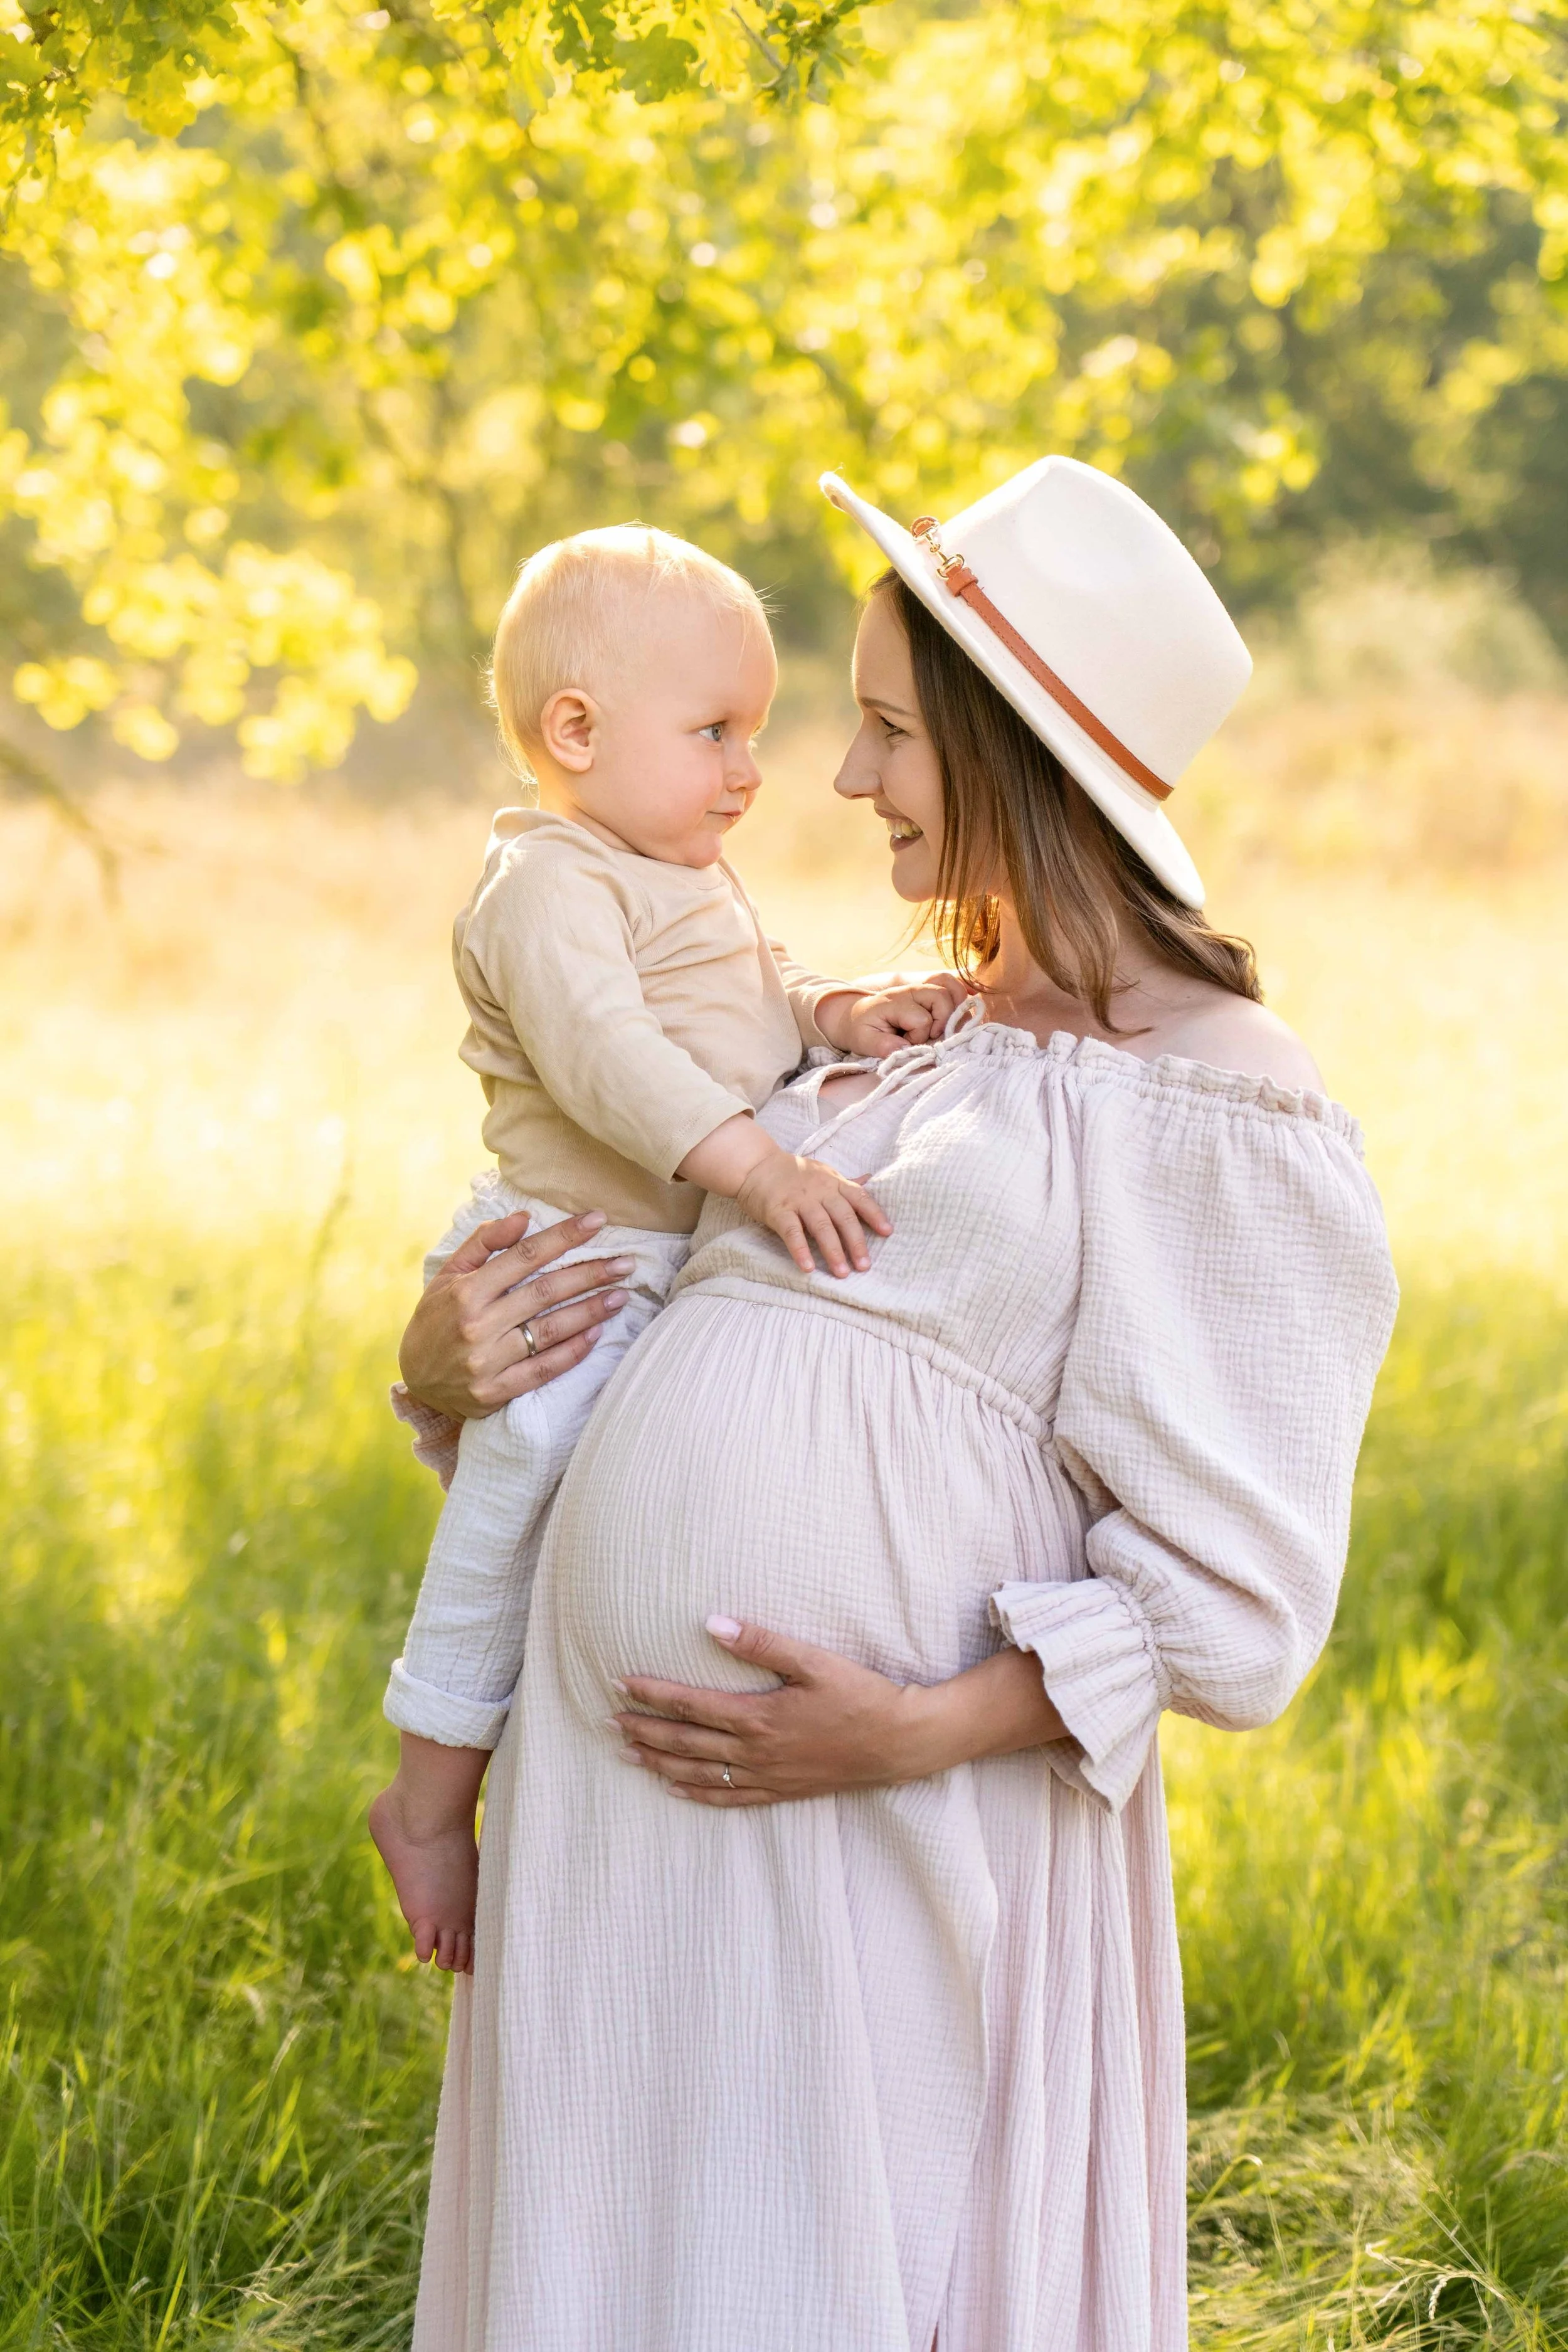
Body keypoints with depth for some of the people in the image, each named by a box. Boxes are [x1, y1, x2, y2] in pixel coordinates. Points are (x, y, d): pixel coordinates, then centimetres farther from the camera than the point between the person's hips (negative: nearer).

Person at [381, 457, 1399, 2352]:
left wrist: (924, 1730, -19)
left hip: (891, 1830, -7)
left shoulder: (1218, 1102, -5)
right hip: (613, 1777, 7)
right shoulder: (888, 1042, 18)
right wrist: (447, 1359, 5)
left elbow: (1229, 1593, -9)